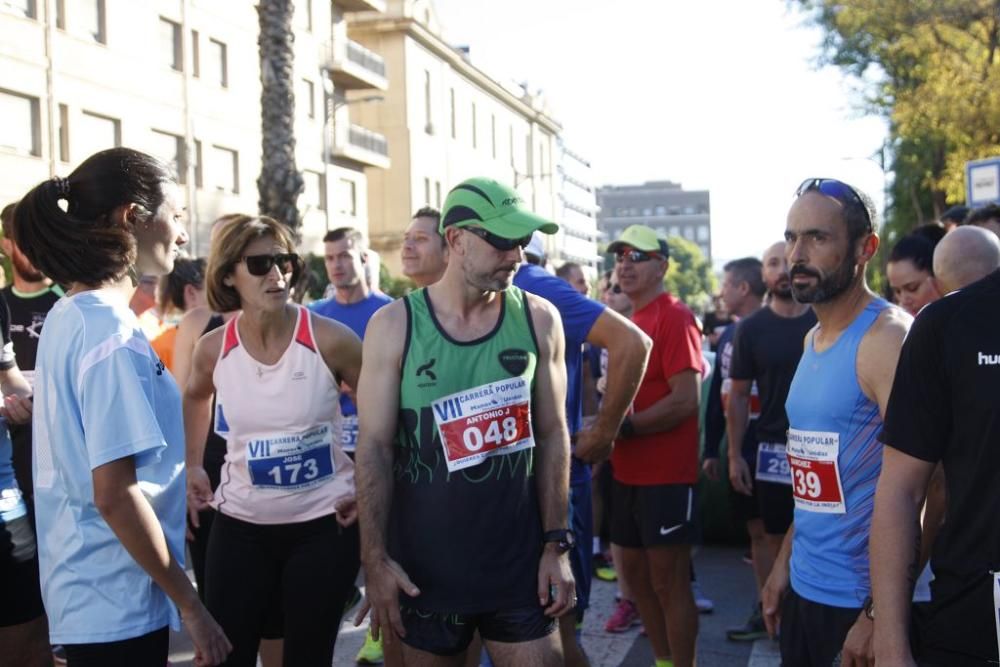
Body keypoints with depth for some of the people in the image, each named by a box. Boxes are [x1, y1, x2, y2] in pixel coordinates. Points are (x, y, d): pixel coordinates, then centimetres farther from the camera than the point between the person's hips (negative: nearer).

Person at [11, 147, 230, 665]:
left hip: (85, 588, 9)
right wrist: (190, 604, -17)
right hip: (116, 602, -9)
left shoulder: (67, 317, 8)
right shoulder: (112, 332, -20)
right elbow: (115, 495, -24)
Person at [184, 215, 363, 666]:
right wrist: (192, 465, 14)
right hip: (240, 523, 3)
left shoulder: (329, 339, -13)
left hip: (323, 523, -2)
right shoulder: (213, 349, -4)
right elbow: (195, 397, 20)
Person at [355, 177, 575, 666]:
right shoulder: (394, 325, -6)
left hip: (518, 562, 1)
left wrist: (557, 544, -1)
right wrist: (376, 560, -9)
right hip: (424, 566, -1)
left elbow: (552, 436, 3)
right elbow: (374, 447, -6)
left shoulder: (538, 320, -1)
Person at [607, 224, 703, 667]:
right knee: (635, 572, 16)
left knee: (669, 581, -1)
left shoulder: (674, 317, -14)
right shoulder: (629, 320, 13)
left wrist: (619, 428, -21)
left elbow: (686, 400, -22)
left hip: (666, 474, -9)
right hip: (629, 472, 9)